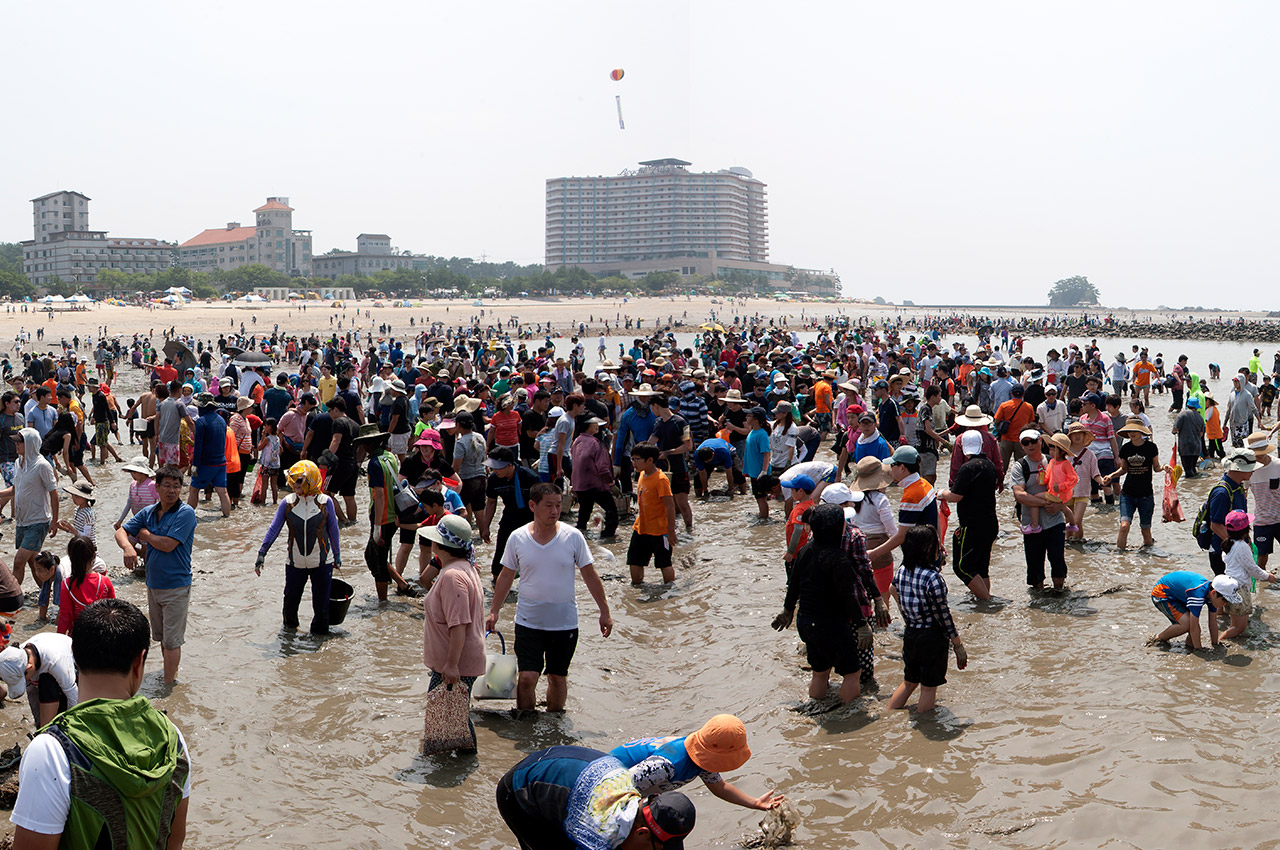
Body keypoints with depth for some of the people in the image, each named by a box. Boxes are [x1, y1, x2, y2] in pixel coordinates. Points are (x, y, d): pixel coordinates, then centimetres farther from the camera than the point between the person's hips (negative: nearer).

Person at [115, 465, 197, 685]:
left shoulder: (186, 513, -14)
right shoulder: (148, 513, 6)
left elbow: (167, 545, -20)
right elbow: (121, 532, 4)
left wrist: (145, 534, -3)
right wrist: (127, 546, -19)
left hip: (176, 586, -7)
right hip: (153, 584, 7)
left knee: (171, 640, -3)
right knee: (161, 637, 19)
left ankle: (168, 685, 4)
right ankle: (172, 672, 35)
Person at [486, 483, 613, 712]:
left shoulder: (573, 536, -7)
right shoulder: (517, 538, -5)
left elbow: (589, 575, 1)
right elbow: (506, 576, 8)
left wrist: (604, 612, 1)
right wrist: (494, 611, 7)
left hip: (564, 623, 0)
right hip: (528, 622, 0)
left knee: (558, 677, 11)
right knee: (527, 678, -7)